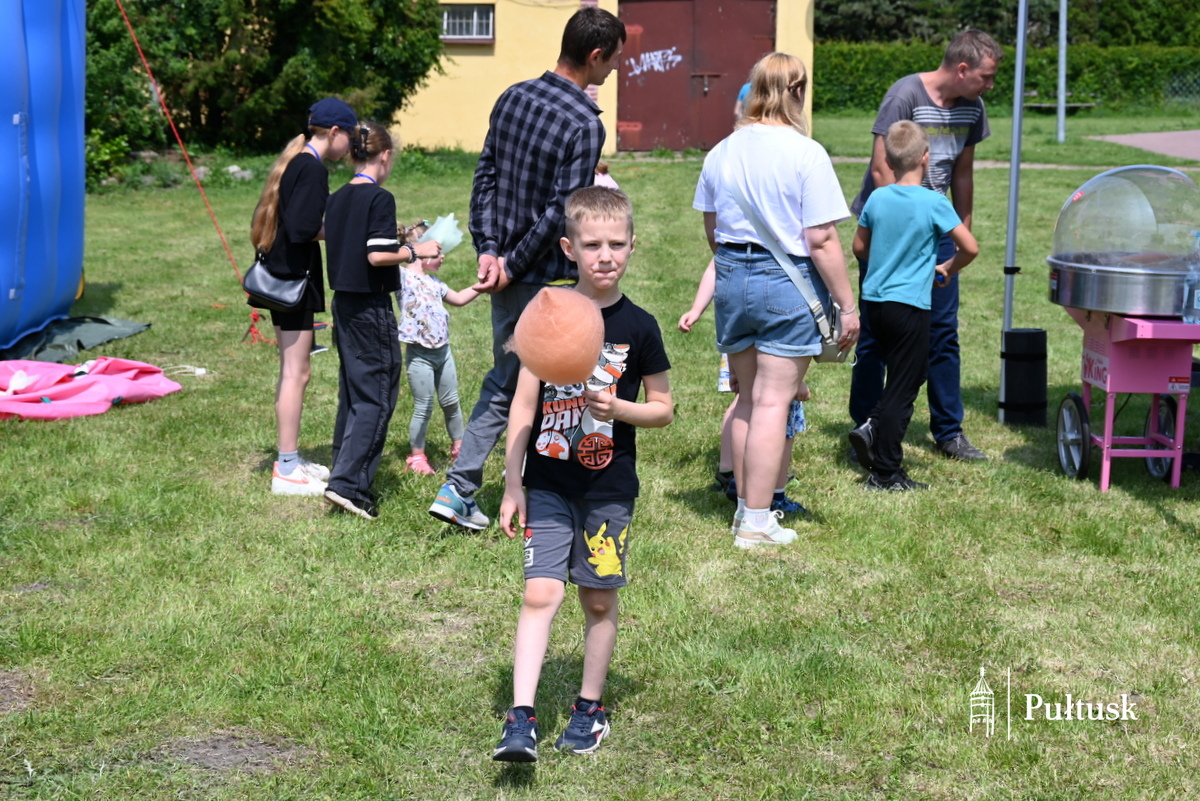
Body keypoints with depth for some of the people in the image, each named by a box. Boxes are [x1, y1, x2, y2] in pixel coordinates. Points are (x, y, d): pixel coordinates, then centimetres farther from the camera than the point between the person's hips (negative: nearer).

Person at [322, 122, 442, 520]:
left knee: (352, 392, 16)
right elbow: (378, 255, -21)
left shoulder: (337, 198, 9)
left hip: (343, 303, 8)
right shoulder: (380, 198, -14)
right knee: (376, 396, -4)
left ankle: (344, 474, 21)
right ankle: (347, 483, -10)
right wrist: (416, 251, -7)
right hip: (372, 306, -8)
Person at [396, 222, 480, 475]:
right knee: (424, 408, -1)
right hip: (420, 356, -7)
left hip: (443, 351, 7)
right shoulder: (403, 277, -8)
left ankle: (459, 446, 31)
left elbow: (459, 298, 29)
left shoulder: (434, 282, 16)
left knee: (451, 402, 15)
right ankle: (417, 456, 11)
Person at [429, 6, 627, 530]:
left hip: (507, 275, 7)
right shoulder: (585, 123, -18)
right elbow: (562, 211, -20)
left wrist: (489, 249, 1)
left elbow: (485, 177, 6)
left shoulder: (512, 98, 6)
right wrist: (513, 265, -11)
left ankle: (457, 490, 14)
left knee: (502, 386, 18)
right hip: (551, 280, -7)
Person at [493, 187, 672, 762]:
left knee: (599, 601, 9)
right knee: (540, 593, -8)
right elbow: (524, 405, 2)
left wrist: (617, 408, -17)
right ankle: (521, 719, -8)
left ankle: (590, 708, 25)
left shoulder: (638, 328, -2)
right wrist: (512, 485, -1)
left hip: (609, 487, 0)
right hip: (548, 483, 0)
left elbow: (663, 410, 4)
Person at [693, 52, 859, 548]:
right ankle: (756, 523, 3)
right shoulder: (806, 154, -12)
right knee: (773, 401, -1)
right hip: (788, 283, -6)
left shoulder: (721, 152, 6)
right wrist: (848, 306, -8)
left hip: (732, 278, 6)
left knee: (746, 399, 17)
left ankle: (746, 506, 26)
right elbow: (821, 240, -15)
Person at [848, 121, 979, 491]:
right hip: (909, 306, -6)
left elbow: (860, 246, 13)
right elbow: (970, 247, -13)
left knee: (911, 373, 23)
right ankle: (885, 472, 4)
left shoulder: (877, 199, 3)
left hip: (874, 301, 6)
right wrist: (946, 269, 5)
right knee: (903, 387, 2)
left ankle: (873, 429, 8)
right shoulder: (934, 203, -12)